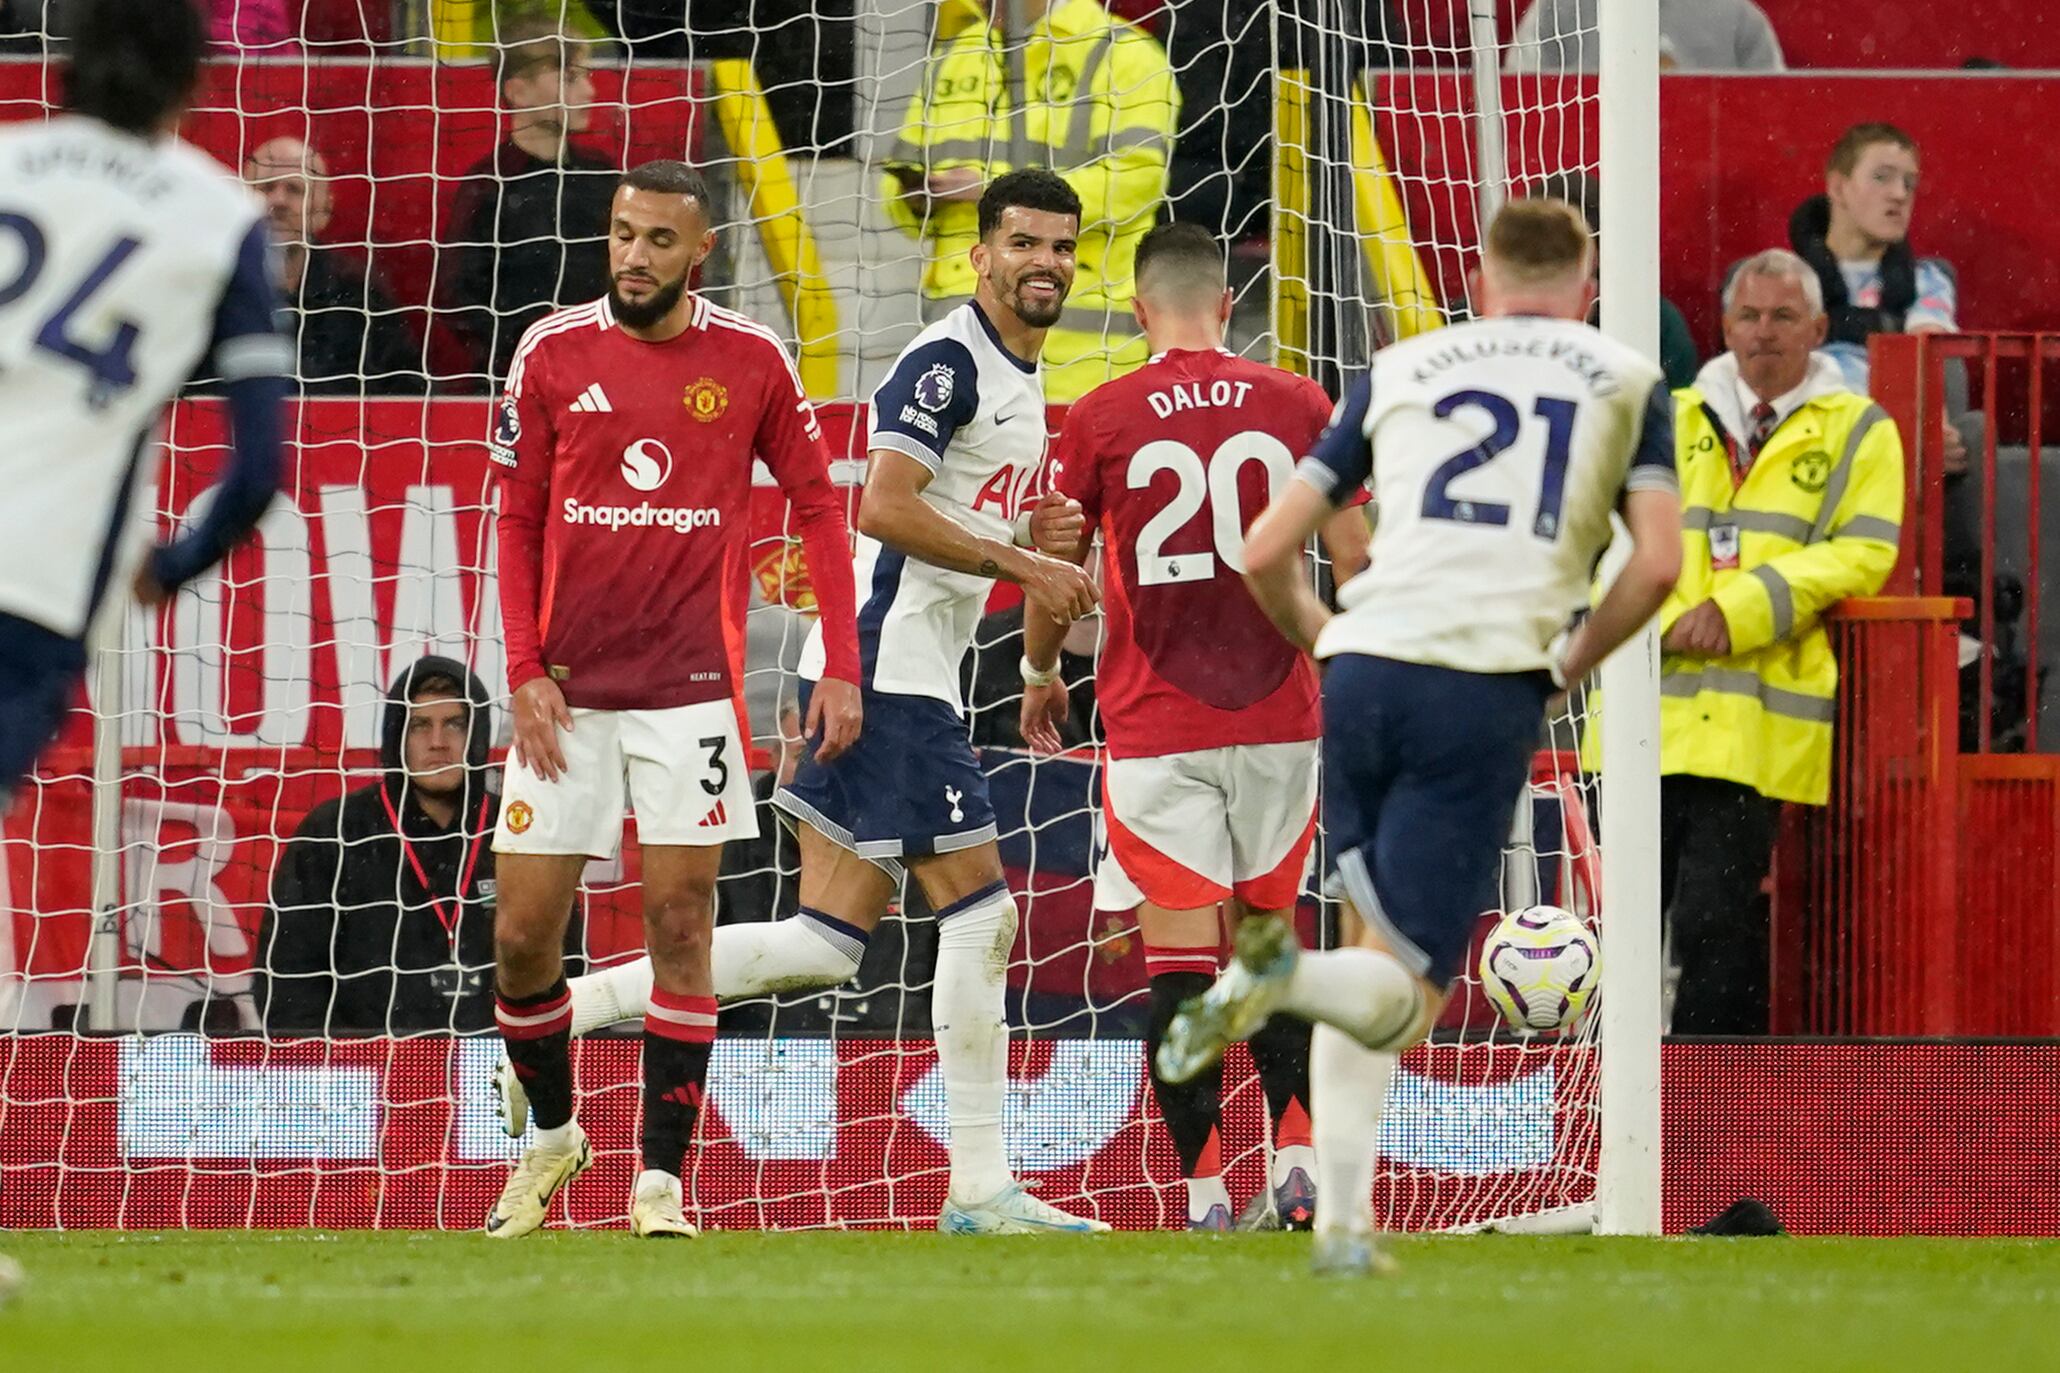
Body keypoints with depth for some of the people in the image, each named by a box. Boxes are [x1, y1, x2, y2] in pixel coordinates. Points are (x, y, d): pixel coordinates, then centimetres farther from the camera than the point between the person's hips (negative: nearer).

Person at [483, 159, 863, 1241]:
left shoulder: (750, 361, 0)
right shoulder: (553, 353, 2)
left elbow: (818, 507, 7)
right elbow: (518, 523, 8)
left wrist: (841, 668, 0)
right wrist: (525, 672, -2)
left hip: (690, 689, -1)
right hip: (568, 692, 1)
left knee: (680, 925, -4)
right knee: (521, 935, 1)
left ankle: (661, 1181, 1)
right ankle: (553, 1134, 26)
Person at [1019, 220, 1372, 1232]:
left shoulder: (1103, 419, -3)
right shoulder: (1295, 406, 2)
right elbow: (1356, 559, 4)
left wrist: (1040, 674, 20)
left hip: (1155, 727, -2)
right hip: (1278, 720, 2)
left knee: (1180, 959, -2)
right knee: (1267, 941, 16)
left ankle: (1205, 1196, -7)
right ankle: (1301, 1165, 6)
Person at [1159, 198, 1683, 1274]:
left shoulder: (1404, 368, 18)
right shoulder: (1627, 381, 15)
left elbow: (1266, 551, 14)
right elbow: (1657, 562, 2)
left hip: (1368, 668, 3)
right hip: (1490, 693, -3)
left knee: (1373, 947, 19)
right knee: (1407, 995, 0)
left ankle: (1341, 1218, 8)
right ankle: (1286, 976, -34)